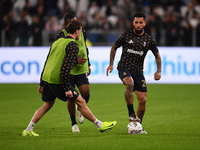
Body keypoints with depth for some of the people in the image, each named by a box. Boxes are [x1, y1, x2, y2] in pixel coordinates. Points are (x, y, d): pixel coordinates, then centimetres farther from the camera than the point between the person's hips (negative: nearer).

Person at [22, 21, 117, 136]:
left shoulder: (58, 42, 16)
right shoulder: (73, 46, -10)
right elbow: (66, 68, -20)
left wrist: (42, 84, 24)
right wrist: (67, 89, -19)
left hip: (46, 78, 8)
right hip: (57, 80, -8)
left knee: (48, 105, 22)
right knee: (81, 102, 2)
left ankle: (28, 130, 21)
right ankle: (100, 125, 8)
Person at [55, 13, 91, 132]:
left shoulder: (82, 32, 6)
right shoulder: (61, 36, -9)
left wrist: (88, 64, 22)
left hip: (81, 70, 3)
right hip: (68, 71, -3)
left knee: (86, 93, -11)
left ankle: (80, 109, 24)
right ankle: (74, 123, 13)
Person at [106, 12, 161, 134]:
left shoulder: (149, 40, 4)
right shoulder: (126, 36, 0)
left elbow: (157, 56, 14)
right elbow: (114, 48, 15)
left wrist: (159, 71, 0)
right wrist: (111, 64, 6)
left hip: (138, 71, 3)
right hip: (124, 68, -3)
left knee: (143, 99, -2)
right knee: (129, 83, -36)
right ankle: (131, 114, -31)